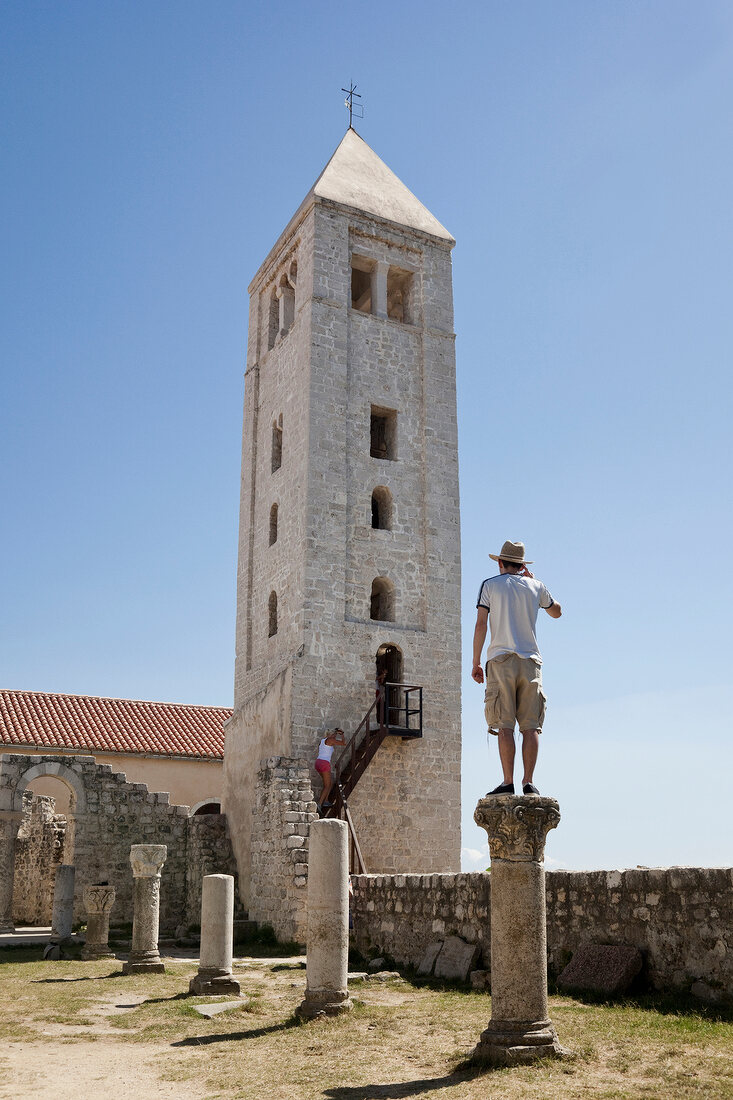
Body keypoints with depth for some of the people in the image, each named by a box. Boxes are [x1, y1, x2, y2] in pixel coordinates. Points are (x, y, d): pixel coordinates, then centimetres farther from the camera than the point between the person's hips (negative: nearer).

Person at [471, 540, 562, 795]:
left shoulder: (490, 585, 6)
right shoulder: (535, 586, 13)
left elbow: (480, 625, -2)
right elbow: (556, 612, 31)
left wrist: (476, 663, 2)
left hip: (501, 660, -2)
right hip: (530, 660, 2)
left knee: (504, 725, -5)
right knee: (531, 726, 1)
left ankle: (508, 781, -9)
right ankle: (528, 782, -4)